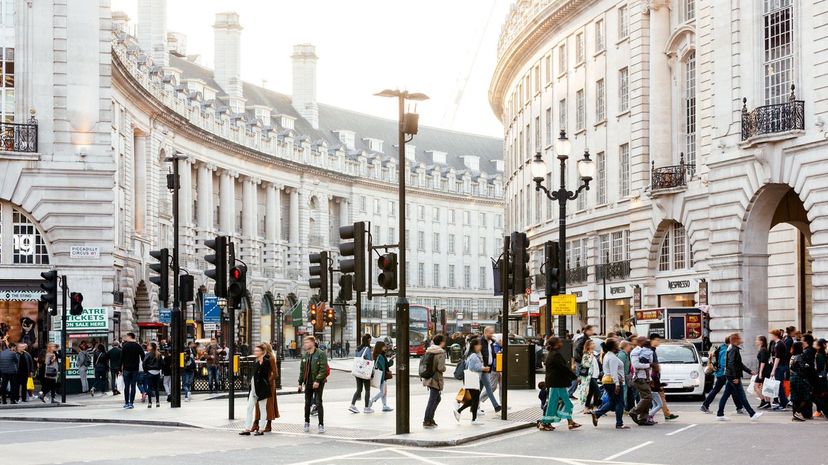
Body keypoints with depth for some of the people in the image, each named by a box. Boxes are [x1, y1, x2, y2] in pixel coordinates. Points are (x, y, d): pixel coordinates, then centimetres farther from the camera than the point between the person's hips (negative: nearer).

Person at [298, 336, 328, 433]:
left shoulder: (320, 354, -9)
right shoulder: (304, 355, 11)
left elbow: (323, 369, -15)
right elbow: (302, 370, 15)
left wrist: (318, 380, -21)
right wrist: (300, 383, 11)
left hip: (318, 383, -6)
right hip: (308, 383, 6)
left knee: (318, 403, -5)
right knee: (307, 403, 10)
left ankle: (321, 424, 0)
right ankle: (307, 423, 22)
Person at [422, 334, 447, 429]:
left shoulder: (428, 351, 8)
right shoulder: (441, 353, -14)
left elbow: (421, 362, 9)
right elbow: (441, 367, -21)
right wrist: (444, 368, -1)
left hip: (428, 378, 8)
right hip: (436, 379, -8)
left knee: (437, 399, 21)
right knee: (432, 400, -1)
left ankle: (430, 419, 22)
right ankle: (427, 421, 2)